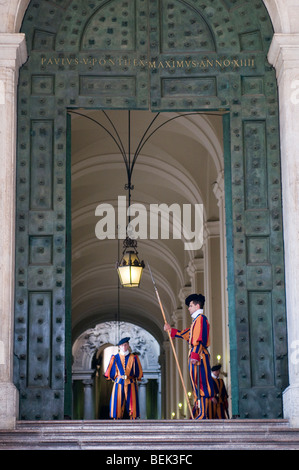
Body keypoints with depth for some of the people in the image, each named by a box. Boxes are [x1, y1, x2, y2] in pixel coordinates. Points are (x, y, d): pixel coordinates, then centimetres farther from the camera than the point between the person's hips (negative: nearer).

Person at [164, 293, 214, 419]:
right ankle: (199, 412, 11)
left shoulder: (201, 318, -9)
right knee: (198, 385, 9)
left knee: (201, 383, -12)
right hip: (196, 356, 10)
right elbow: (186, 334, 30)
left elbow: (200, 339, -18)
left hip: (199, 356, -10)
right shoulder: (196, 320, 23)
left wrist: (195, 355, -24)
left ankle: (203, 414, -15)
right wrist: (171, 330, 30)